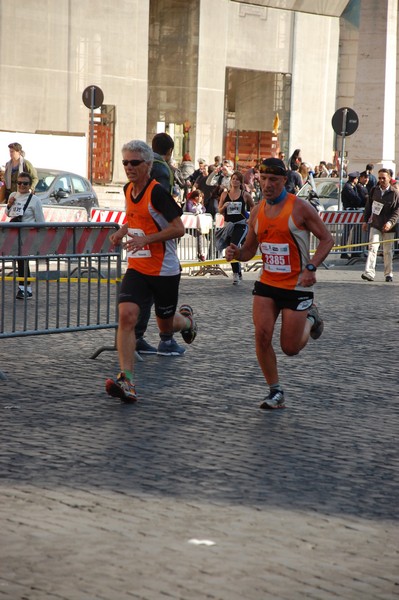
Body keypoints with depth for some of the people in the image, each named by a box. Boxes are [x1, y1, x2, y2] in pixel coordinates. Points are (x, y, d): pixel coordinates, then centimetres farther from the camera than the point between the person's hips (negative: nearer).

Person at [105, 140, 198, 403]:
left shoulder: (157, 192, -15)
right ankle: (127, 380, -23)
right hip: (137, 269, 5)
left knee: (166, 324, 11)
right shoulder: (129, 190, 7)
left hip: (165, 271, -5)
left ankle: (186, 319, 50)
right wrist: (123, 231, 7)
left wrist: (145, 239, -25)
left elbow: (179, 228, -18)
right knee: (127, 315, -17)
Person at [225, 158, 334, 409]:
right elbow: (250, 250, 14)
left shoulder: (300, 207, -11)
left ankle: (311, 318, 32)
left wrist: (311, 267, -22)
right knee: (262, 335, -14)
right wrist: (236, 253, -10)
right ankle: (276, 393, 1)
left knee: (290, 348, -1)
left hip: (297, 286, -4)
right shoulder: (257, 212, 4)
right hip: (267, 284, 4)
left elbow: (327, 239, -7)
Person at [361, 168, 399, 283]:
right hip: (375, 225, 2)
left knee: (388, 251, 8)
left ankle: (388, 274, 21)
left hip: (388, 227, -2)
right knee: (372, 248, -12)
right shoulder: (374, 190, 4)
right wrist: (365, 221, 10)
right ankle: (369, 273, -19)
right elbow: (368, 206, 13)